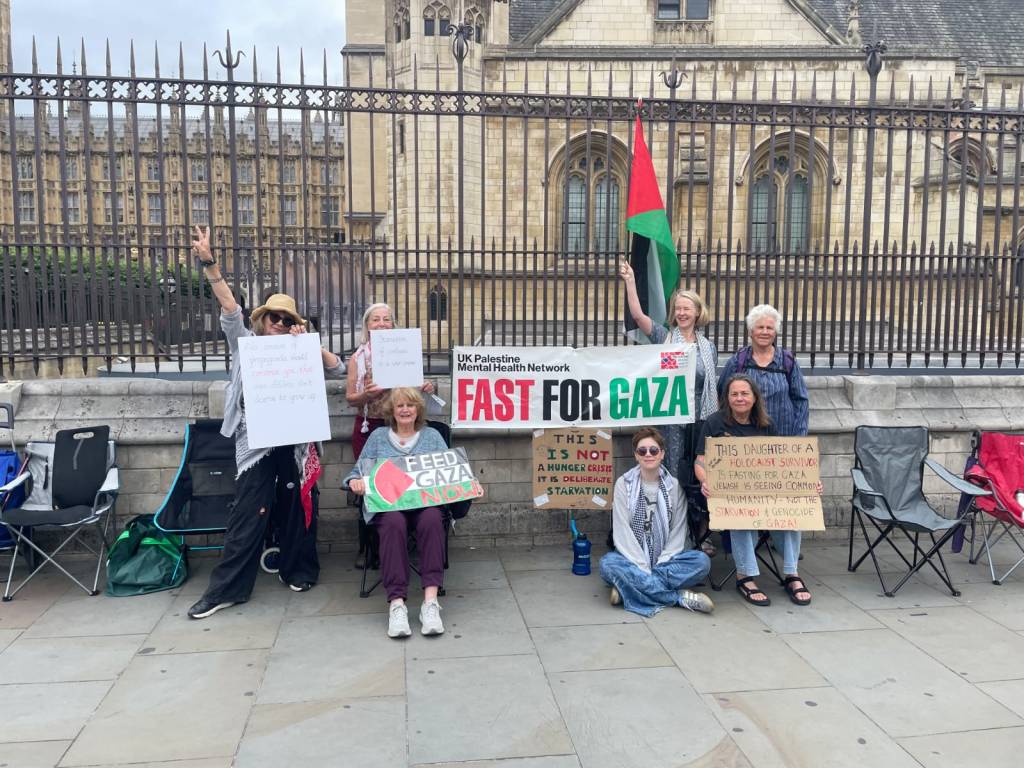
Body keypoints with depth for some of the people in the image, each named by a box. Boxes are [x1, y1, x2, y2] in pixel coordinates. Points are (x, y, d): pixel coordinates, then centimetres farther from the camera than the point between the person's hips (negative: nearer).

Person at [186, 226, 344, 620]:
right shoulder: (247, 345, 7)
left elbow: (338, 369, 3)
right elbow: (230, 309, -4)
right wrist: (208, 263, -15)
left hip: (296, 440, 2)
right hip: (257, 442, -2)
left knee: (296, 507, 10)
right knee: (247, 514, -3)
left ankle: (298, 570, 26)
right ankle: (226, 588, 4)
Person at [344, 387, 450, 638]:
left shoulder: (432, 436, 21)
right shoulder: (378, 436, 21)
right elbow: (359, 472, 18)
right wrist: (356, 482, -7)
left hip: (425, 502, 0)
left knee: (432, 519, -36)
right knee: (393, 522, -37)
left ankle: (430, 601, -40)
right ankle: (396, 604, -40)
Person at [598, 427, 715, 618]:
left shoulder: (674, 485, 1)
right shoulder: (623, 484, -3)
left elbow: (678, 532, -2)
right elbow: (622, 531, -9)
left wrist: (661, 563, -15)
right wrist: (642, 567, -18)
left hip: (665, 560, 1)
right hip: (633, 559, -1)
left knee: (701, 561, -25)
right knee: (608, 563, -33)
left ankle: (631, 587, -26)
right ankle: (681, 597, -27)